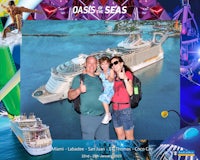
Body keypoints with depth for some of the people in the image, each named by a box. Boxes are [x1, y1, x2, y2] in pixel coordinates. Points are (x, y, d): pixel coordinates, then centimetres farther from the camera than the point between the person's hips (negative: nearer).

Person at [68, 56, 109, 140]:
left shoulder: (99, 79, 16)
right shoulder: (79, 78, -1)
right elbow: (70, 96, -10)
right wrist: (79, 90, -28)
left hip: (103, 116, 6)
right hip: (88, 117, -6)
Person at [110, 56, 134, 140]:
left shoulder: (127, 74, -4)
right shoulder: (114, 76, 12)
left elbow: (130, 92, -15)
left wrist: (125, 78, -25)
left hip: (125, 109, -6)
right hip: (115, 109, 6)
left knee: (129, 137, 3)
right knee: (120, 135, 16)